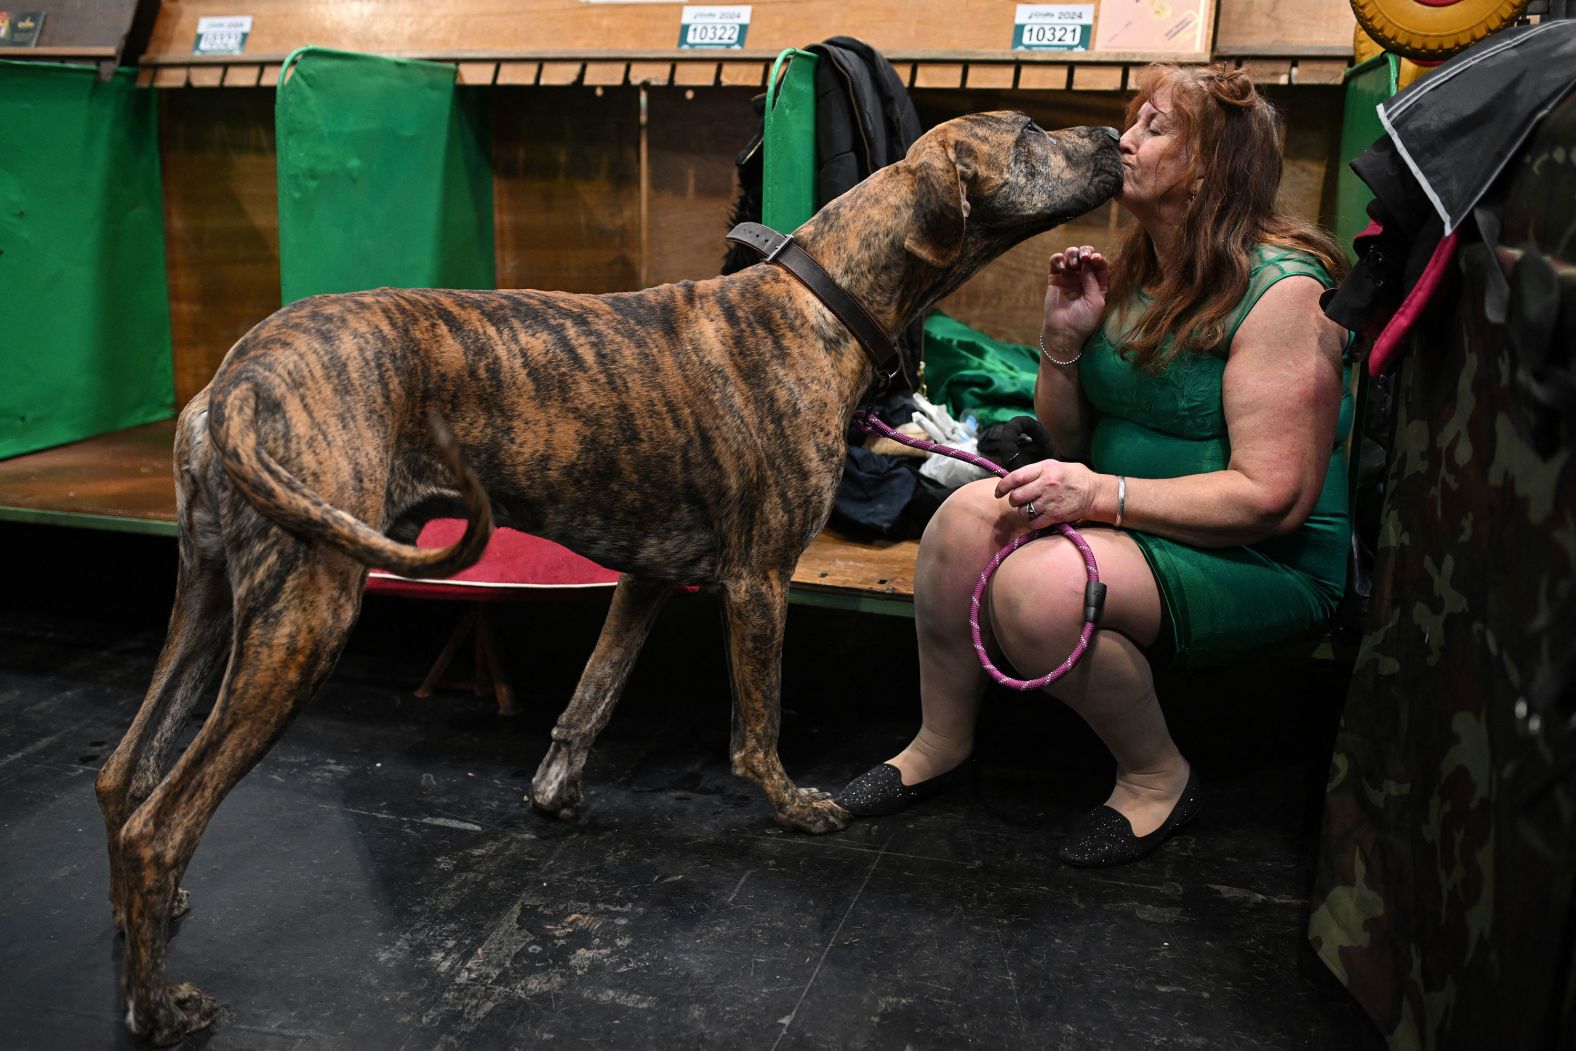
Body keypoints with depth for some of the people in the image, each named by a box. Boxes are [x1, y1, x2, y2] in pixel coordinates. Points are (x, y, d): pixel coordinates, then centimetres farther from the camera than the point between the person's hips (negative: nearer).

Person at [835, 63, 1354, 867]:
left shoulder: (1282, 291, -16)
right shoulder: (1132, 278, 8)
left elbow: (1272, 498, -22)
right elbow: (1070, 444, 11)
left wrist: (1103, 495, -28)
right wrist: (1064, 336, -6)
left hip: (1265, 562, -7)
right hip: (1135, 527, 7)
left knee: (1039, 586, -31)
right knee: (969, 514, -18)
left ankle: (1158, 777, -5)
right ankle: (941, 745, -1)